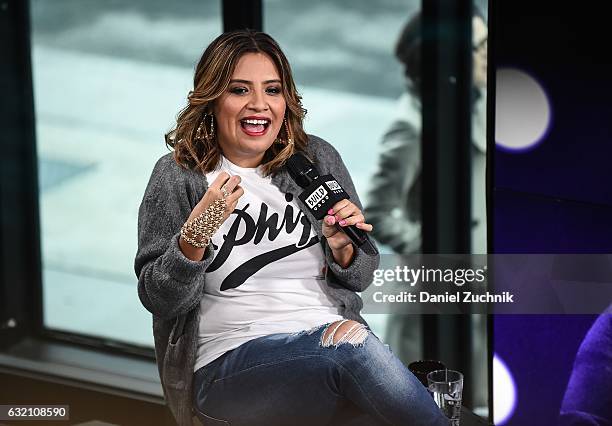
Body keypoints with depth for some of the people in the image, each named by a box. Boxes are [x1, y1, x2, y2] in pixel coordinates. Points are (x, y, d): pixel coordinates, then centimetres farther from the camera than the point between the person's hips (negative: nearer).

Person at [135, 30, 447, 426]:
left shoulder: (317, 157, 11)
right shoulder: (178, 175, 2)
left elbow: (359, 278, 15)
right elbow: (160, 301, -2)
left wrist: (343, 250, -8)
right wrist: (196, 233, -19)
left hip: (329, 333, 3)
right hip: (231, 360, -3)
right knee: (350, 343, -31)